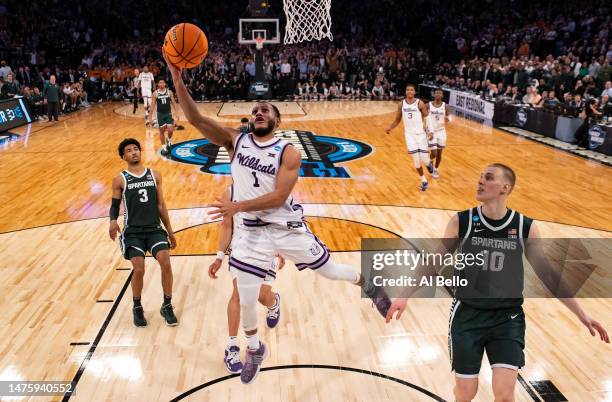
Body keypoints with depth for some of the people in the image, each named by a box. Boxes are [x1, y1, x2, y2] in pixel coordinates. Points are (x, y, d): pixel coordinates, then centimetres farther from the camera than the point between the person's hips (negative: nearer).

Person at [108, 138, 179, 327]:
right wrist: (113, 220, -19)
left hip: (154, 228, 2)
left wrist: (170, 231, 11)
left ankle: (167, 306, 5)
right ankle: (137, 308, 13)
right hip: (132, 232, -2)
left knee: (166, 263, -16)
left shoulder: (155, 175, 7)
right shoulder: (120, 180, 0)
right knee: (139, 269, -15)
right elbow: (115, 206, 5)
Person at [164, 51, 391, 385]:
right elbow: (196, 120, -12)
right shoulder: (235, 141, -2)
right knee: (245, 302, 9)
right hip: (253, 233, 2)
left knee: (329, 271, 12)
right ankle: (255, 350, 38)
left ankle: (366, 285, 46)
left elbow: (278, 197, -20)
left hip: (288, 228, -2)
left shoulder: (289, 154, -10)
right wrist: (177, 79, -24)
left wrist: (238, 206, -29)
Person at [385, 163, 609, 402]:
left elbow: (547, 274, 3)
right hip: (467, 314, 0)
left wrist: (581, 314, 3)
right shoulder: (461, 222, -8)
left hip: (507, 318, 1)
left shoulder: (525, 228, -6)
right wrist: (405, 296, -8)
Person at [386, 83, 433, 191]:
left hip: (421, 134, -2)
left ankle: (429, 163, 36)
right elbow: (397, 120, 10)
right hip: (409, 134, 2)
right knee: (416, 161, 1)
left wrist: (430, 131, -16)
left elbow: (428, 119, -3)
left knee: (424, 160, -2)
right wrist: (390, 127, -7)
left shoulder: (420, 104, -8)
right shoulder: (401, 104, 0)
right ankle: (424, 181, 18)